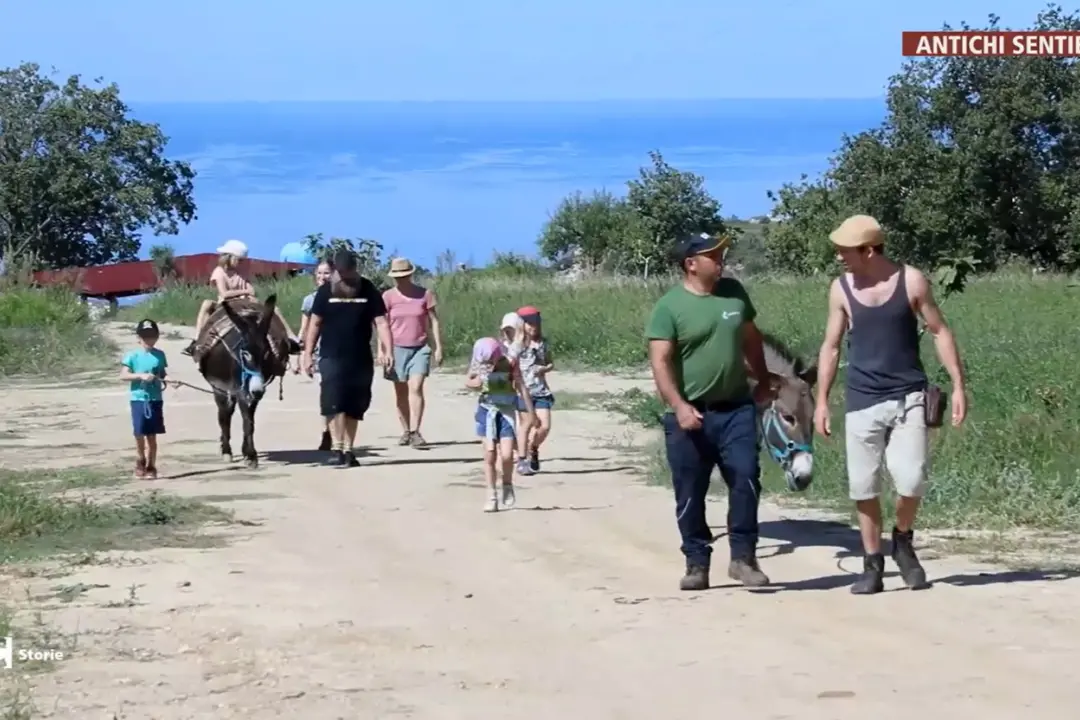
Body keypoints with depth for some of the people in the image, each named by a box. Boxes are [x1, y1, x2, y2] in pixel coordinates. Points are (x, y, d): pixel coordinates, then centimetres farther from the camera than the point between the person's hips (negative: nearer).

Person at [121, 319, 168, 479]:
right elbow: (123, 375, -8)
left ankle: (151, 467, 12)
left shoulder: (159, 355, 6)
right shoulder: (132, 356, -4)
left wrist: (164, 380, -6)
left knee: (152, 435, 4)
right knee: (139, 434, 4)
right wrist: (141, 376, -20)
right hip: (138, 399, -2)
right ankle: (140, 462, 24)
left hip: (155, 399, 2)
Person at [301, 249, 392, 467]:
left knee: (354, 407, 7)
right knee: (333, 404, -15)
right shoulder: (325, 291, 2)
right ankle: (337, 449, -18)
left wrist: (387, 351, -15)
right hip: (331, 357, -1)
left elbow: (381, 322, -3)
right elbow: (315, 323, 5)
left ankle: (348, 450, 16)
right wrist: (308, 354, 0)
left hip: (361, 359, 2)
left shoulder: (369, 291, 1)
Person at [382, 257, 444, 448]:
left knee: (416, 388, -15)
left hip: (420, 348, -1)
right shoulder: (388, 297, -1)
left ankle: (415, 432, -17)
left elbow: (434, 321, 4)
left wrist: (439, 347, 0)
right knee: (400, 392, 7)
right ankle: (406, 431, 16)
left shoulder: (424, 295, -1)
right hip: (397, 348, 1)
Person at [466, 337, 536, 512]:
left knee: (506, 454, -12)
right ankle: (492, 496, 6)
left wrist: (531, 412, -10)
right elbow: (467, 381, 11)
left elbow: (521, 387, -8)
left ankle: (507, 486, 17)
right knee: (490, 455, -3)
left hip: (506, 411, -1)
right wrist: (475, 383, -13)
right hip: (487, 410, 2)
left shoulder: (509, 363, -12)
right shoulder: (478, 364, -6)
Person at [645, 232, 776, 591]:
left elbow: (751, 338, 21)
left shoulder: (734, 292, 7)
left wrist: (763, 380, 24)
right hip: (690, 414, -3)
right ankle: (697, 564, 13)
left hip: (736, 409, 3)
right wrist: (679, 406, -24)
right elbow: (660, 362, -14)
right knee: (690, 493, 3)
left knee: (746, 478, -8)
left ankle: (743, 557, 1)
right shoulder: (669, 306, -8)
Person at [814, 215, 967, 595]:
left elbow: (940, 332, 1)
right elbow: (831, 346, 9)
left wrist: (958, 385, -4)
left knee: (911, 480, -12)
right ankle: (872, 565, 13)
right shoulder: (840, 289, 1)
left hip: (907, 397, -2)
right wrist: (821, 400, 6)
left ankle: (903, 541, 17)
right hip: (861, 401, 2)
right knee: (863, 487, 1)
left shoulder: (911, 281, -5)